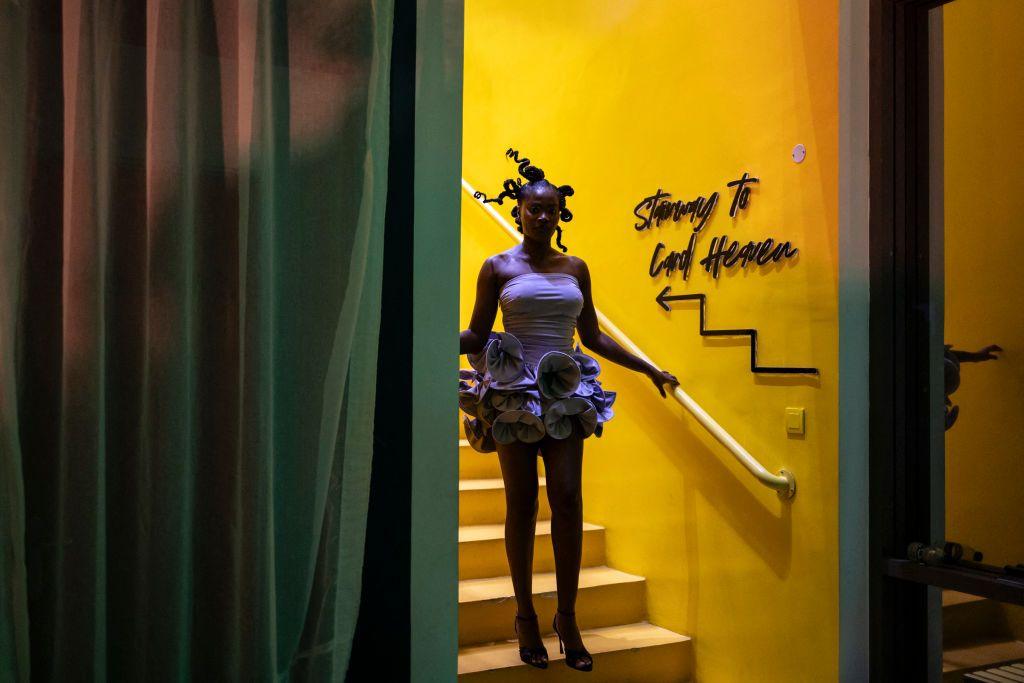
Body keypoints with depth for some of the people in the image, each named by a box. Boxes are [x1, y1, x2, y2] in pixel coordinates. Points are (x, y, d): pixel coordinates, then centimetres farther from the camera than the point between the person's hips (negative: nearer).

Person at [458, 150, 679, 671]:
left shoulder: (575, 268, 11)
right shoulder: (498, 268, 3)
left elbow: (594, 337, 16)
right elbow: (476, 336, 1)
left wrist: (648, 369, 17)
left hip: (566, 394, 2)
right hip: (513, 394, -2)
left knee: (568, 499, -5)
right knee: (521, 502, 2)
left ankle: (567, 618, 5)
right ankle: (526, 615, 13)